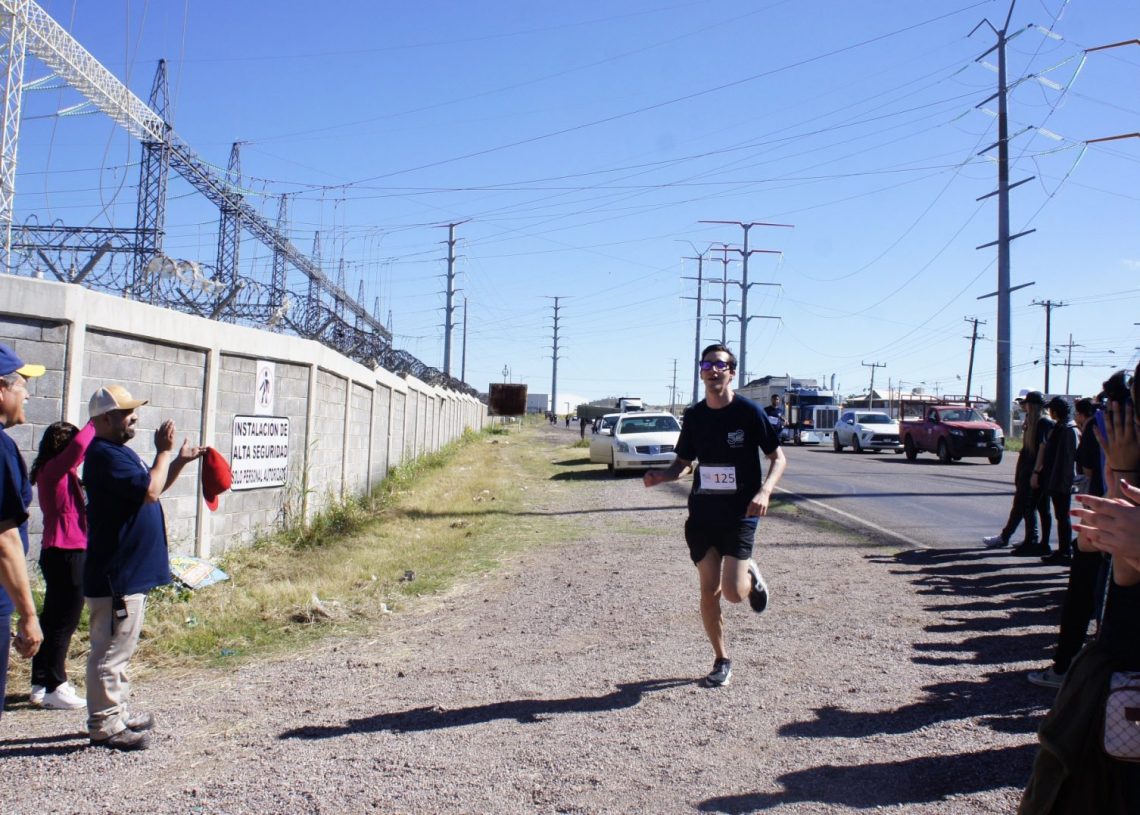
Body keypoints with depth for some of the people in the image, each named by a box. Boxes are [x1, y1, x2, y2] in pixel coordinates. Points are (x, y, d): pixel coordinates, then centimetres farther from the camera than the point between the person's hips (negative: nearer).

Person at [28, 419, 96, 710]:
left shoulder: (57, 473, 12)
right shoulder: (53, 469, -16)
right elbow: (79, 445, -31)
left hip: (57, 553, 10)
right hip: (66, 554, -10)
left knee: (52, 618, 16)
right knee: (64, 621, -4)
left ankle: (41, 682, 25)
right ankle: (54, 688, 2)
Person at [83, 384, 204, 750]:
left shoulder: (120, 452, 15)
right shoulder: (105, 455, -18)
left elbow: (153, 487, 25)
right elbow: (150, 490, -27)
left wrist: (180, 460, 11)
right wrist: (164, 451, -15)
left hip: (130, 572, 11)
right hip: (115, 576, -11)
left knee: (119, 649, 18)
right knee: (109, 651, -2)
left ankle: (117, 713, 28)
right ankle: (104, 725, 6)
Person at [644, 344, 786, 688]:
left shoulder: (749, 411, -8)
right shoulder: (694, 416, 4)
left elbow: (778, 458, -2)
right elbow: (682, 463, 13)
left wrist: (764, 491, -21)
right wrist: (661, 475, -9)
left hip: (740, 514, -4)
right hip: (702, 513, 4)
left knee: (732, 592, -14)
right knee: (709, 591, 4)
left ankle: (752, 575, 22)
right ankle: (721, 660, 22)